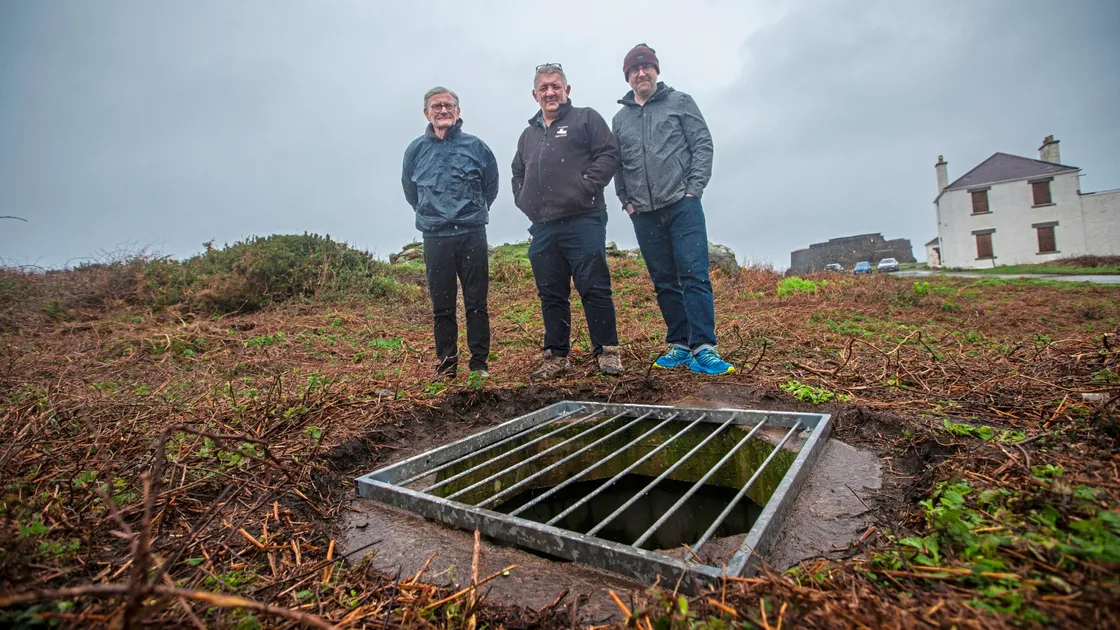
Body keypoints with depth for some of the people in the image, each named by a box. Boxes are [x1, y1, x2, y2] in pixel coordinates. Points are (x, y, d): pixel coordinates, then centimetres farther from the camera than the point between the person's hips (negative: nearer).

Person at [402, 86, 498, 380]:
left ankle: (479, 362, 12)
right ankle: (446, 363, 16)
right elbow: (410, 190, 22)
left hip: (472, 235, -1)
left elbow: (491, 185, 15)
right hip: (435, 238, 1)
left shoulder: (475, 146, 2)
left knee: (477, 303, 2)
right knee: (442, 306, 5)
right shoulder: (416, 150, 7)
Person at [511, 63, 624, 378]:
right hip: (542, 228, 6)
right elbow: (517, 174, 31)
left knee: (595, 288, -5)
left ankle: (607, 351, 6)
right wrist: (524, 201, 13)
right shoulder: (528, 134, 24)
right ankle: (556, 356, 17)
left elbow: (609, 154, -3)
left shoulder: (587, 119, 8)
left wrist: (586, 188, -12)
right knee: (551, 294, 8)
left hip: (583, 222, -5)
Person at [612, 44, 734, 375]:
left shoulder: (680, 102, 9)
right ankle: (679, 345, 12)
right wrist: (626, 201, 6)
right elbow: (616, 165, 18)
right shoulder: (620, 119, 17)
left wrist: (694, 188, -8)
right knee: (664, 282, 5)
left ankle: (703, 348, -12)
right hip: (644, 213, 4)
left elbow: (703, 145, 2)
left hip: (682, 204, -3)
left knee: (694, 275, -12)